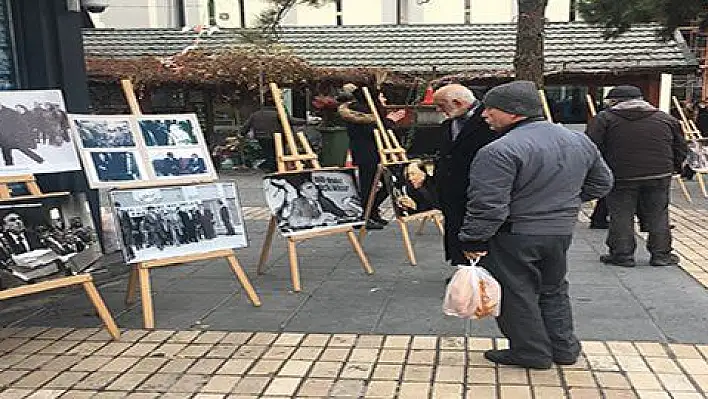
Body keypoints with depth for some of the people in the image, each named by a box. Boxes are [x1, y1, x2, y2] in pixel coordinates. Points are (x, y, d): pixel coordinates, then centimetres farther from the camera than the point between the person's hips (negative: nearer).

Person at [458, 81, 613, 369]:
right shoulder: (580, 141, 5)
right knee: (554, 290, 22)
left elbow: (488, 206, -24)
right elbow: (601, 183, 15)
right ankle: (564, 348, 31)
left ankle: (531, 352, 19)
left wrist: (472, 241, -13)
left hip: (514, 236, -7)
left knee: (516, 294, 9)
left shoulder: (499, 151, -21)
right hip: (563, 231, 7)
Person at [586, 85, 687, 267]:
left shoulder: (604, 118, -1)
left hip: (621, 177, -3)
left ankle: (622, 255, 10)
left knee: (621, 216, 6)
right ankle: (661, 254, 19)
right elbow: (681, 148, 16)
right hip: (660, 177, 3)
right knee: (658, 215, 13)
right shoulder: (666, 119, 12)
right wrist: (674, 167, 28)